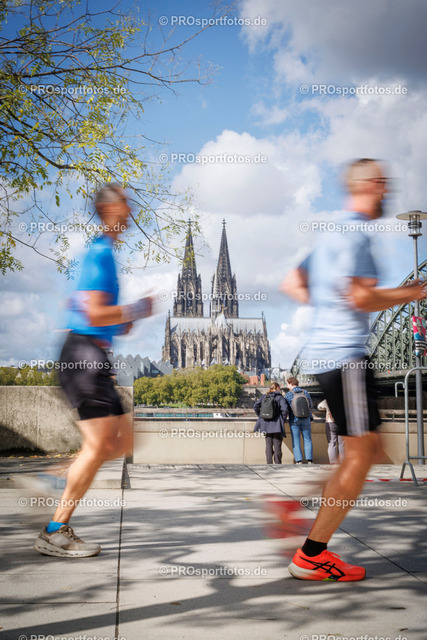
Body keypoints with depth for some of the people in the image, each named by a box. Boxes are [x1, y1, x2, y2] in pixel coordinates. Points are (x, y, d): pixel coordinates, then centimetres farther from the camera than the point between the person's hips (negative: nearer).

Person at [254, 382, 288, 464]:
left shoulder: (264, 396, 9)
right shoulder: (280, 397, -3)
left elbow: (256, 406, 4)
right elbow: (284, 409, -15)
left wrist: (261, 416, 12)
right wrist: (283, 420, -2)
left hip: (265, 423, 4)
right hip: (276, 425, -4)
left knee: (268, 445, 9)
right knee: (277, 445, 2)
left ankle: (269, 463, 7)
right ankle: (278, 463, 3)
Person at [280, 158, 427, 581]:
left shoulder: (332, 231, 19)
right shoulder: (354, 232, -12)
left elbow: (292, 285, 22)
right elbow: (362, 297, -19)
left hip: (324, 351, 10)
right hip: (345, 355, -10)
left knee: (370, 447, 15)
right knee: (360, 455, -3)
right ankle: (310, 557, 3)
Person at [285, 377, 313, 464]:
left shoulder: (288, 395, -8)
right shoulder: (305, 393, -1)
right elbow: (311, 405, 4)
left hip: (294, 420, -2)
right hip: (306, 419, 2)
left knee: (296, 441, 5)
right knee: (307, 440, 9)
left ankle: (299, 461, 1)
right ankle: (309, 460, 4)